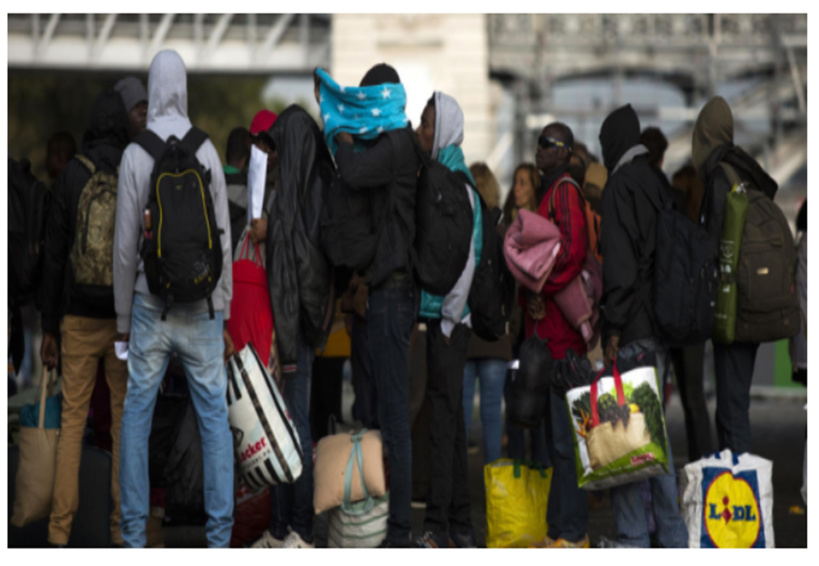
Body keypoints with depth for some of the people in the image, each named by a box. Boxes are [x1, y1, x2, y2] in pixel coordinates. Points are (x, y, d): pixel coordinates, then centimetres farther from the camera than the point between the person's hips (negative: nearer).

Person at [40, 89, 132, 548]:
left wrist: (50, 327, 5)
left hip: (78, 319, 1)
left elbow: (54, 255, -1)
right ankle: (121, 528, 8)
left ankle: (60, 530, 5)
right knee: (125, 420, 7)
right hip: (126, 320, -1)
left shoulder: (71, 175, -3)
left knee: (72, 420, 6)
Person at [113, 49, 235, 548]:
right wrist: (225, 315, 11)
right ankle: (220, 534, 5)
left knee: (136, 417, 7)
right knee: (215, 416, 5)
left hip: (151, 306, -1)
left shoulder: (136, 155, -6)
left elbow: (125, 246, -3)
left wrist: (123, 317, 8)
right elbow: (224, 242, 1)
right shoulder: (208, 152, -3)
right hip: (202, 309, 1)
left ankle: (134, 534, 8)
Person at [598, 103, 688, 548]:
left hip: (631, 330, -8)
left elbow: (618, 262, -16)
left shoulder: (620, 186, -8)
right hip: (660, 326, 8)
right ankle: (672, 537, 14)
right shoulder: (657, 185, 14)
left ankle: (632, 538, -4)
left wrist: (614, 328, -14)